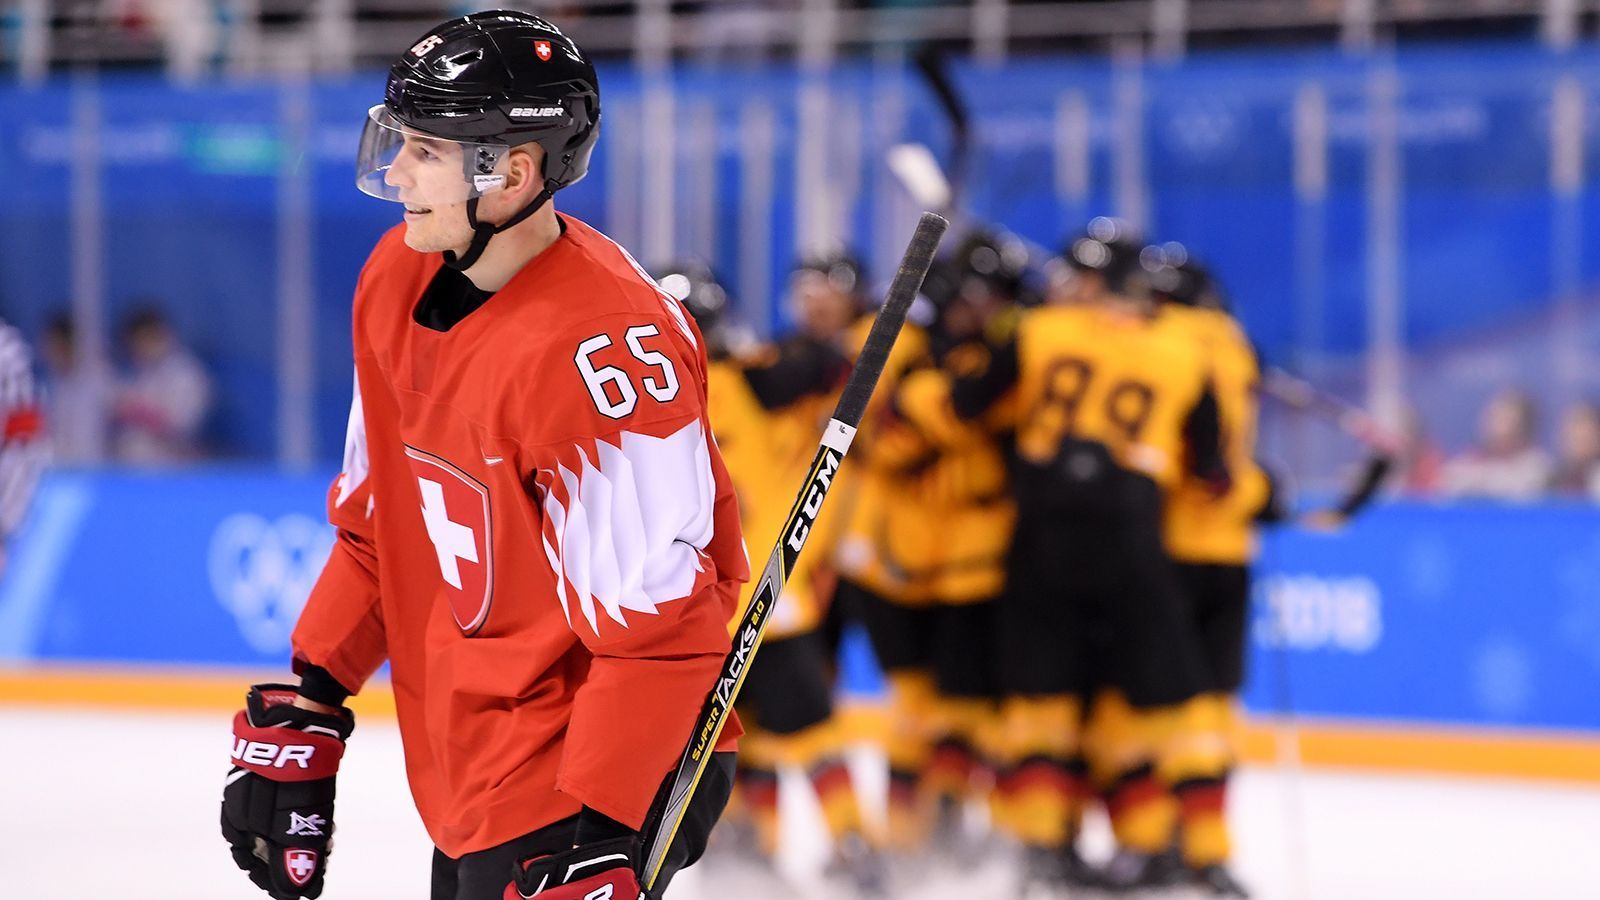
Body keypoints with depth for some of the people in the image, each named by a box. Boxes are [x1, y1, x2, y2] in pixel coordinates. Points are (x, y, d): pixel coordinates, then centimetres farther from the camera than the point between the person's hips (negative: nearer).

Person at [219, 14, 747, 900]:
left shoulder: (604, 347, -25)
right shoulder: (396, 282, 1)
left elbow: (656, 624, -25)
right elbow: (375, 521, 13)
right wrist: (302, 713, 9)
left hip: (608, 776, -9)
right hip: (469, 775, 9)